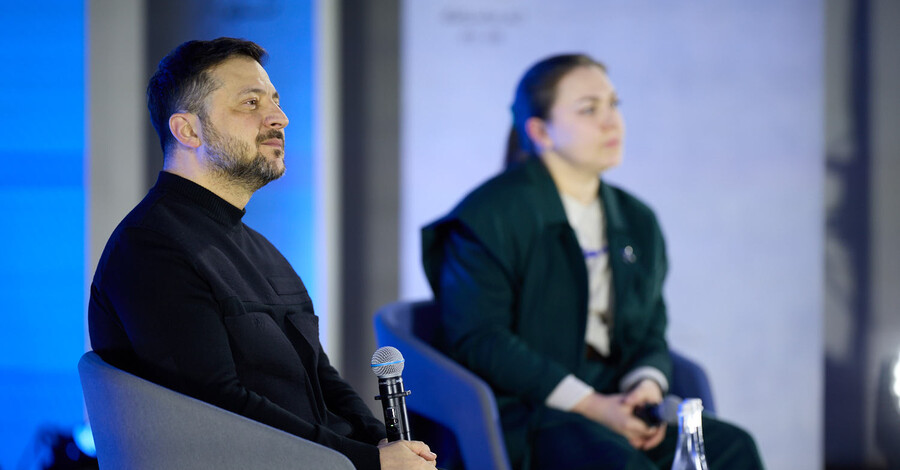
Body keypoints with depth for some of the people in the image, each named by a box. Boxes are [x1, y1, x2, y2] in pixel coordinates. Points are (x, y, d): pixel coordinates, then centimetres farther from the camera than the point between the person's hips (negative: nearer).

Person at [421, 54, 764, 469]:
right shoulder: (489, 216, -3)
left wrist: (647, 385, -6)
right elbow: (477, 340, -12)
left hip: (615, 401, 7)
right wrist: (589, 404, -18)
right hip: (522, 412, -7)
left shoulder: (638, 222, 19)